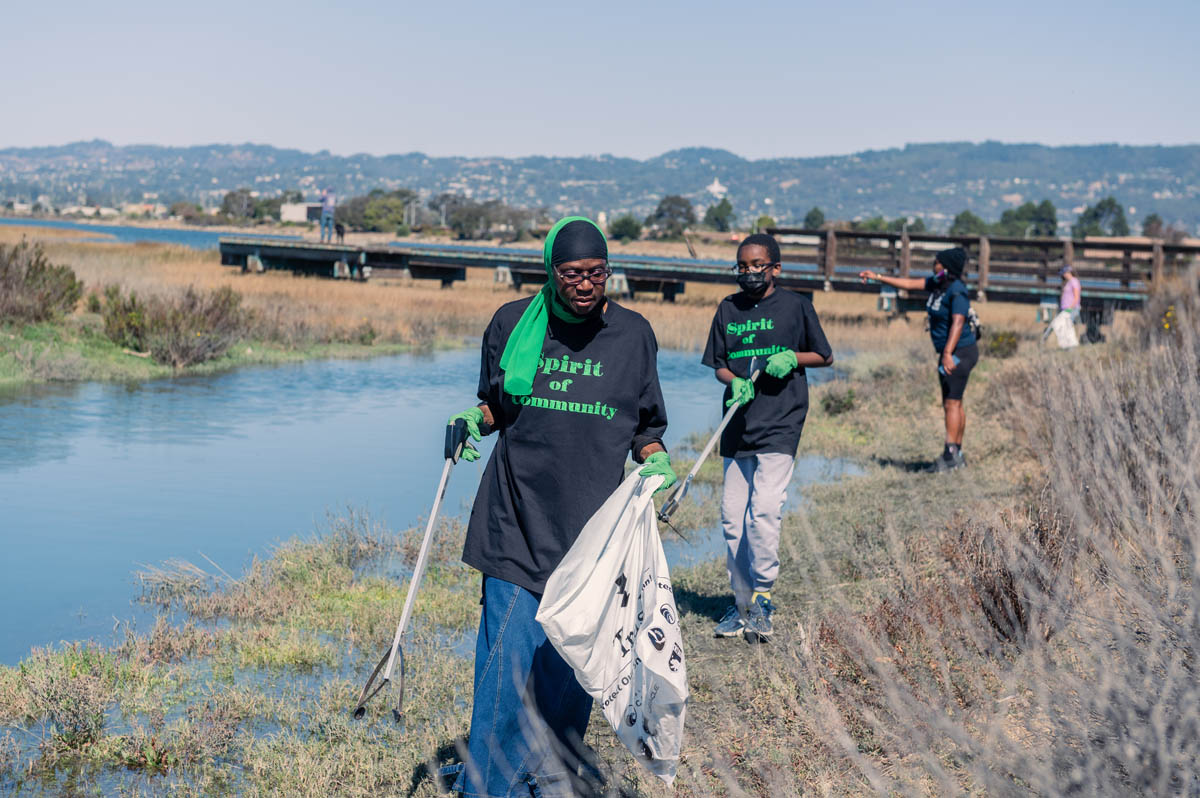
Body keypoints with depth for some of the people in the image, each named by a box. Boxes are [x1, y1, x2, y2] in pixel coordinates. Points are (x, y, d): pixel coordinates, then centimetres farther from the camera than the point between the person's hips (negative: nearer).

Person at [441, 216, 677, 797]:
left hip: (591, 525, 1)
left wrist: (656, 461, -5)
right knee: (507, 654, -6)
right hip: (517, 515, -1)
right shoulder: (513, 323, 3)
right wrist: (473, 421, -4)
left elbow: (646, 425, 14)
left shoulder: (633, 334, 5)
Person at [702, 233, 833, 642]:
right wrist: (735, 382, -9)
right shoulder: (728, 309, 11)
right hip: (738, 423, 5)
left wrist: (793, 357, -10)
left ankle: (763, 597, -5)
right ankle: (742, 602, 16)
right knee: (732, 516, 5)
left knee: (765, 509, -18)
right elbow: (718, 364, 13)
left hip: (781, 424, -4)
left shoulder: (795, 305, 2)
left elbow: (825, 357, 9)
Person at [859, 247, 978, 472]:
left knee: (952, 403, -12)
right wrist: (878, 277, 16)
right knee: (952, 403, 13)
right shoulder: (938, 283, 8)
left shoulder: (957, 291, -20)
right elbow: (910, 284, 16)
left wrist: (948, 353, -37)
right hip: (950, 353, 10)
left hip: (960, 351, -10)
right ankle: (957, 455, 18)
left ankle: (950, 456, -14)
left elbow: (957, 323, -28)